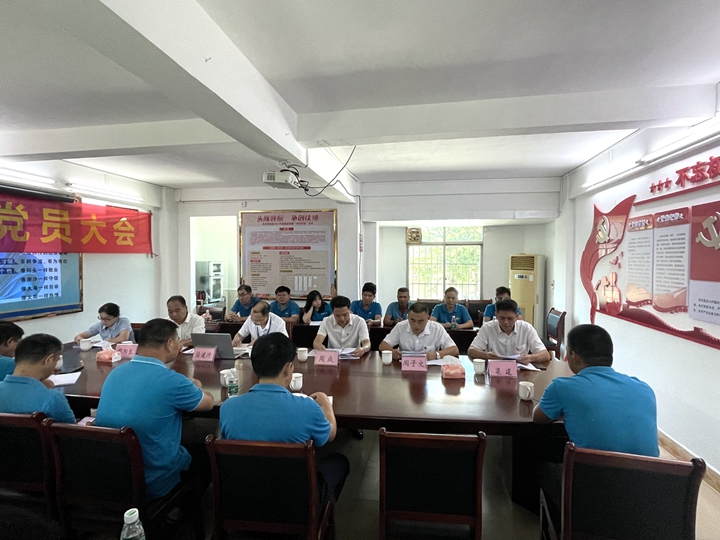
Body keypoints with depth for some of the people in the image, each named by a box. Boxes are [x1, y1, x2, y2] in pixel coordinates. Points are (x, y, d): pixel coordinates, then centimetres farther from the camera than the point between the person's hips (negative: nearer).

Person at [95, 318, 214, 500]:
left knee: (187, 449, 28)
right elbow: (209, 402, -3)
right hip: (152, 483, -6)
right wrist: (195, 388, 17)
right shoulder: (171, 380, -23)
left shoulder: (115, 373, -3)